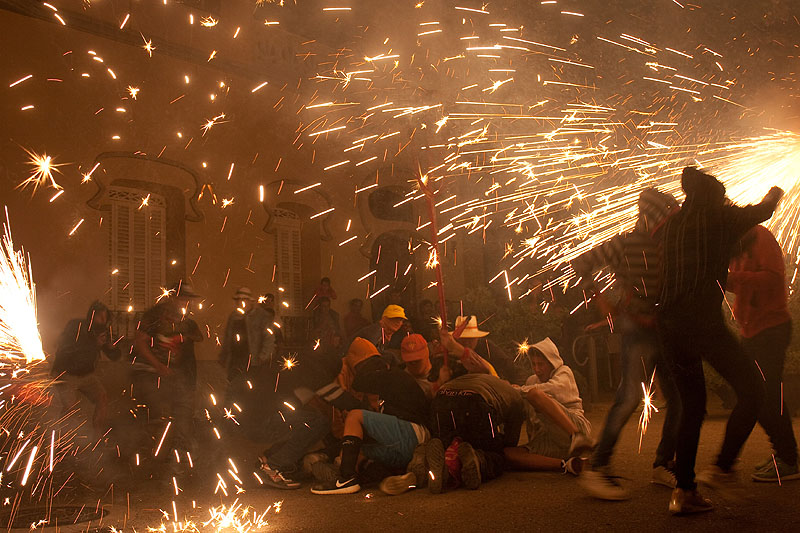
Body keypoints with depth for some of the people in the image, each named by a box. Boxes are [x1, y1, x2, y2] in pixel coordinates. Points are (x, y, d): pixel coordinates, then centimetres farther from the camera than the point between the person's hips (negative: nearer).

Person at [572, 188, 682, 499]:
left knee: (679, 399, 6)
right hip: (639, 331, -7)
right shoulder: (626, 244, -6)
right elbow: (581, 265, -7)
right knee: (630, 396, -17)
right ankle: (597, 470, -14)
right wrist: (600, 299, -10)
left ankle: (663, 465, 21)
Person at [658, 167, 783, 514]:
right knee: (752, 390, 8)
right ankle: (722, 468, 4)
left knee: (691, 405, 13)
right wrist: (775, 193, 40)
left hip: (668, 323, 6)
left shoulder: (672, 224, 16)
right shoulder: (718, 217, 3)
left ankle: (684, 491, 11)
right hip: (703, 320, -6)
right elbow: (761, 212, 17)